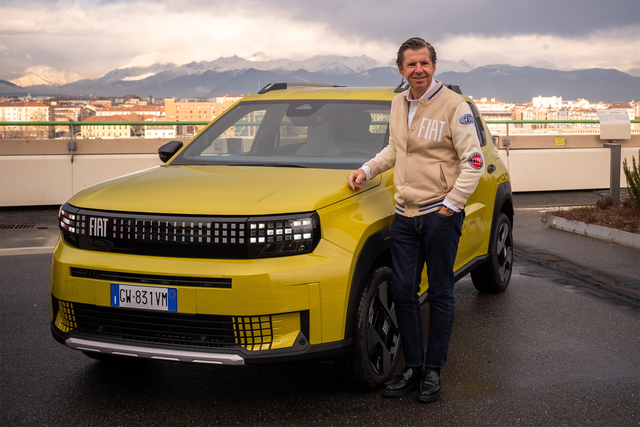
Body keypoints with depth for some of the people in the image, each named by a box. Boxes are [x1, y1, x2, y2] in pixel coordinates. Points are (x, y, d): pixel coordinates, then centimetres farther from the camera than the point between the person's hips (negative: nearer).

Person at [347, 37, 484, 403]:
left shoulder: (454, 106, -8)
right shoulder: (398, 105, 12)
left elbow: (474, 161, -10)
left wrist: (451, 204, -13)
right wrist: (366, 170, 15)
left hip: (441, 214, -6)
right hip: (405, 215, 6)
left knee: (440, 294, 3)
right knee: (403, 292, 5)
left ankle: (434, 370, 13)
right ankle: (413, 367, 16)